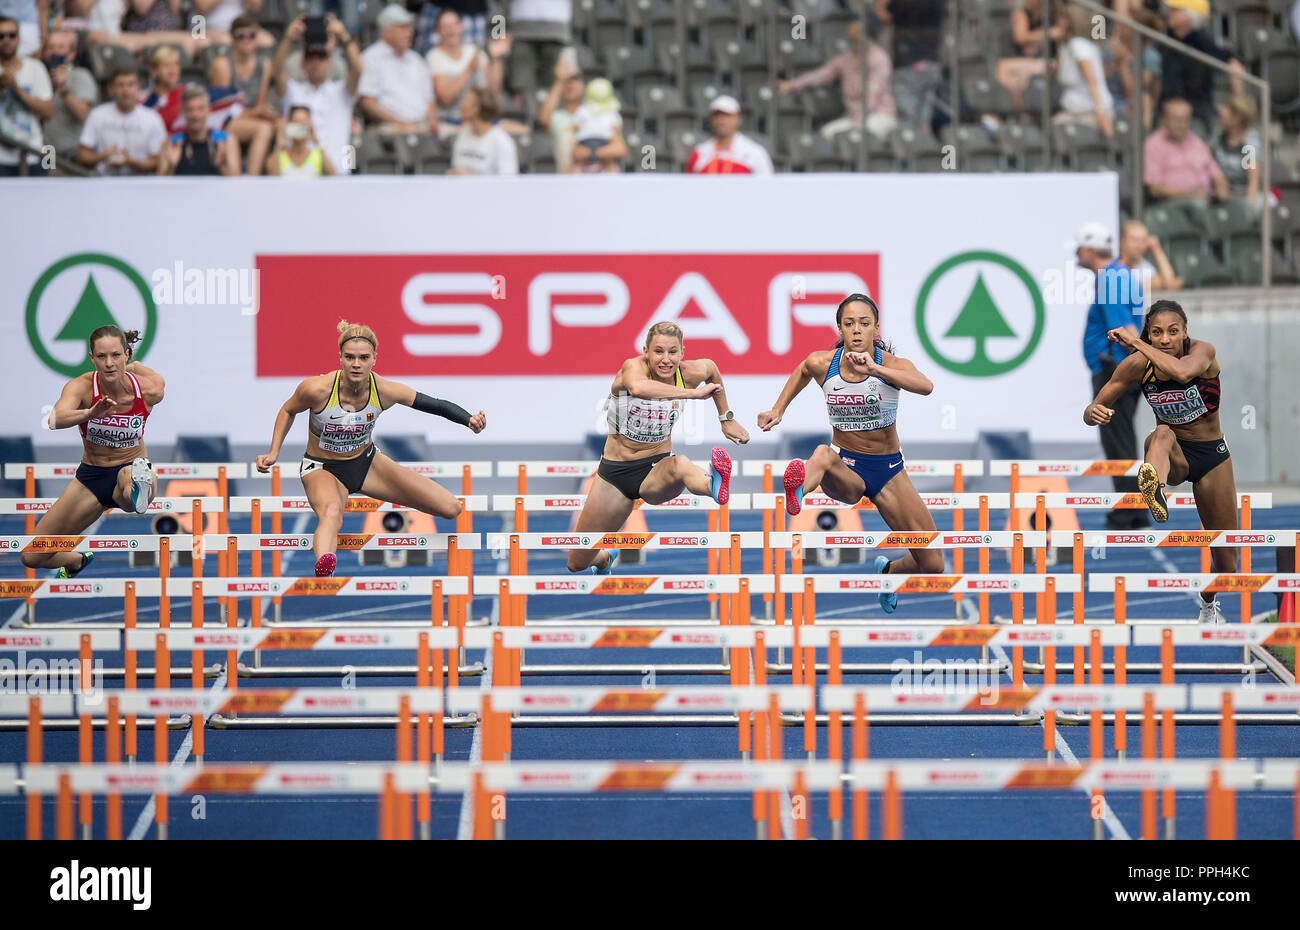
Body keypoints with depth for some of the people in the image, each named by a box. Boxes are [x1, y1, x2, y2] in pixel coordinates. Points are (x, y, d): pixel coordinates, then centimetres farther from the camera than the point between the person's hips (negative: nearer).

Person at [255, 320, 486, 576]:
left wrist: (470, 420, -30)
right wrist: (273, 453, -10)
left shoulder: (385, 391, -21)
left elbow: (436, 405, -13)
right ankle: (322, 570, -68)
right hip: (323, 469, -4)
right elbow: (288, 411, -4)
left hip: (366, 463, 4)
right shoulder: (317, 389, -26)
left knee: (450, 509, -2)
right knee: (332, 511, -44)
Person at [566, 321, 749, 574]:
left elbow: (711, 369, 20)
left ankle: (715, 486, -76)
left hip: (656, 468, 0)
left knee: (679, 465, -40)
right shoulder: (633, 367, -19)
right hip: (615, 470, 0)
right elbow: (639, 388, -46)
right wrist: (693, 393, -44)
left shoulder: (690, 373, -7)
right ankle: (605, 558, 45)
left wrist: (726, 418, 22)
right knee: (578, 563, 7)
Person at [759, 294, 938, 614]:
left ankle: (888, 572, 32)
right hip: (846, 469, 0)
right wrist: (778, 409, 13)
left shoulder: (892, 364, -15)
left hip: (889, 470, 1)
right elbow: (803, 371, 19)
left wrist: (874, 369, -51)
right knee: (824, 455, -40)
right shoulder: (822, 363, -8)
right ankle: (795, 491, -73)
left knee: (932, 565, -2)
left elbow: (925, 386, -39)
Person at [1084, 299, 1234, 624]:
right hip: (1171, 455, 0)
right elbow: (1092, 411, -12)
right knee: (1163, 434, -40)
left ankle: (1209, 602, 38)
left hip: (1211, 453, 0)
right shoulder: (1137, 365, -15)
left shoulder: (1203, 351, -20)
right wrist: (1094, 413, -37)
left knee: (1226, 560, 4)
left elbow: (1182, 371, -44)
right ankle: (1157, 492, -72)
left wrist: (1135, 342, -35)